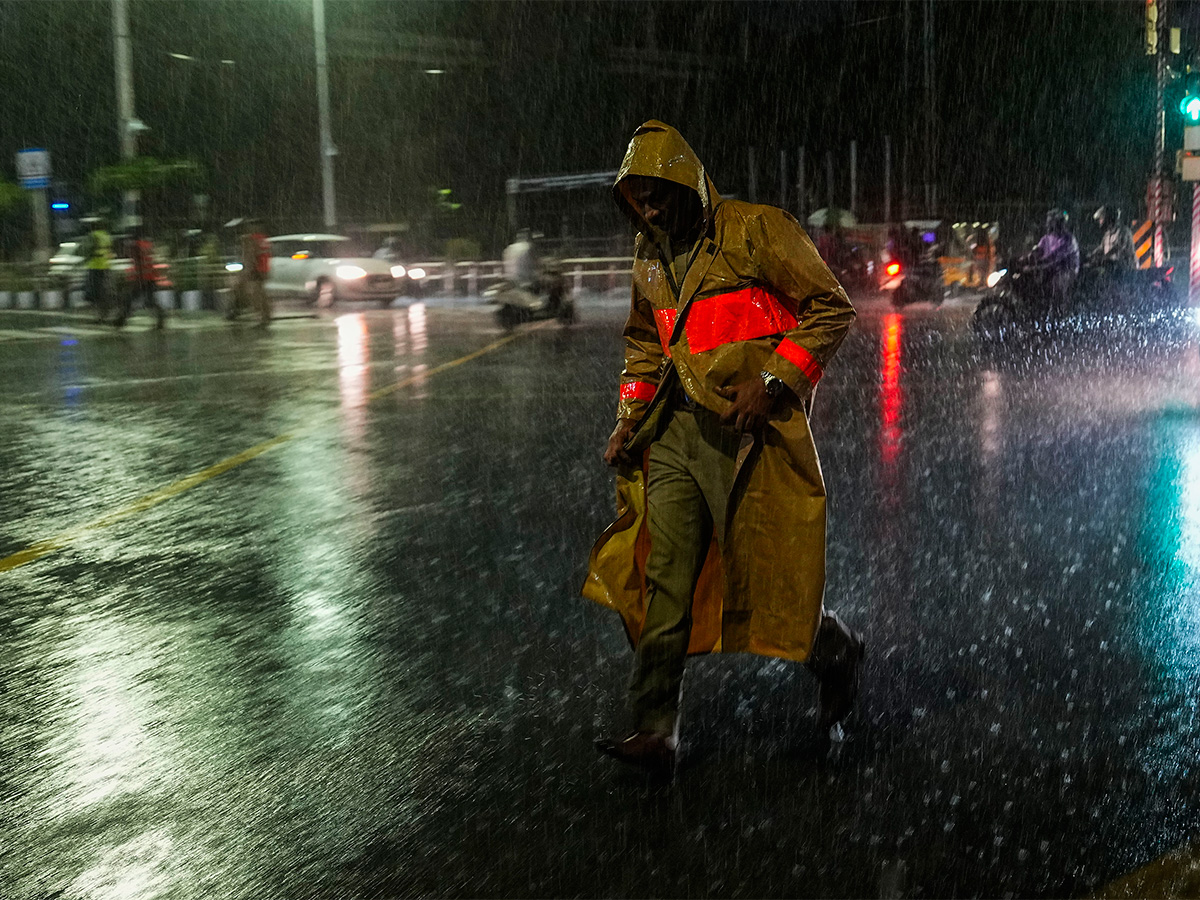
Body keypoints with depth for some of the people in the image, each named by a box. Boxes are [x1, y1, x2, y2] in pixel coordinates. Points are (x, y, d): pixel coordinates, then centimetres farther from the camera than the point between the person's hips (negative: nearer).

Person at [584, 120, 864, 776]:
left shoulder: (756, 231, -8)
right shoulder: (649, 255, 14)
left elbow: (831, 308, -7)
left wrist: (772, 381, -16)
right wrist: (630, 419, 14)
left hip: (746, 428, -6)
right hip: (674, 428, 7)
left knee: (763, 577, 1)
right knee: (665, 579, -1)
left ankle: (837, 654, 32)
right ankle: (654, 732, 1)